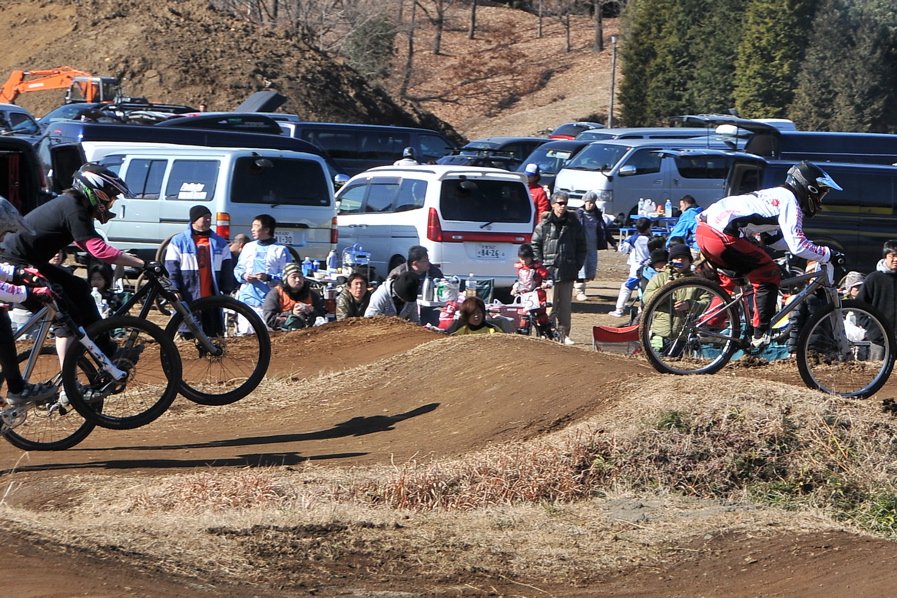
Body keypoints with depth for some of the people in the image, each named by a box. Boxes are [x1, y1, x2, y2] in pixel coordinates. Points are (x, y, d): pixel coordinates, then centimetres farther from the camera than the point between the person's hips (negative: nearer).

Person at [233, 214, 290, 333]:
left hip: (269, 301, -4)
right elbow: (238, 268, 20)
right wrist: (243, 275, -2)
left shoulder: (280, 250, 3)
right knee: (244, 332, 0)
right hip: (247, 298, 4)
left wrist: (269, 278, -18)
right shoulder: (248, 247, 19)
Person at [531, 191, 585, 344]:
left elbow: (581, 246, 15)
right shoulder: (544, 225, 2)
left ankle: (564, 333, 13)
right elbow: (535, 245, 4)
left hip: (568, 272, 3)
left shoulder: (573, 224, 9)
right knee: (550, 304, -4)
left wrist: (578, 264, 6)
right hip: (549, 272, -3)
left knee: (566, 304, 6)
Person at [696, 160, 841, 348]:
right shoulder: (790, 202, -2)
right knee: (769, 275, 3)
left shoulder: (776, 195, 27)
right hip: (722, 236, -10)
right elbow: (797, 245, -10)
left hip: (704, 226, 10)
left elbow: (770, 238, 34)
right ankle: (760, 332, 0)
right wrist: (827, 254, 0)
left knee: (731, 279, 30)